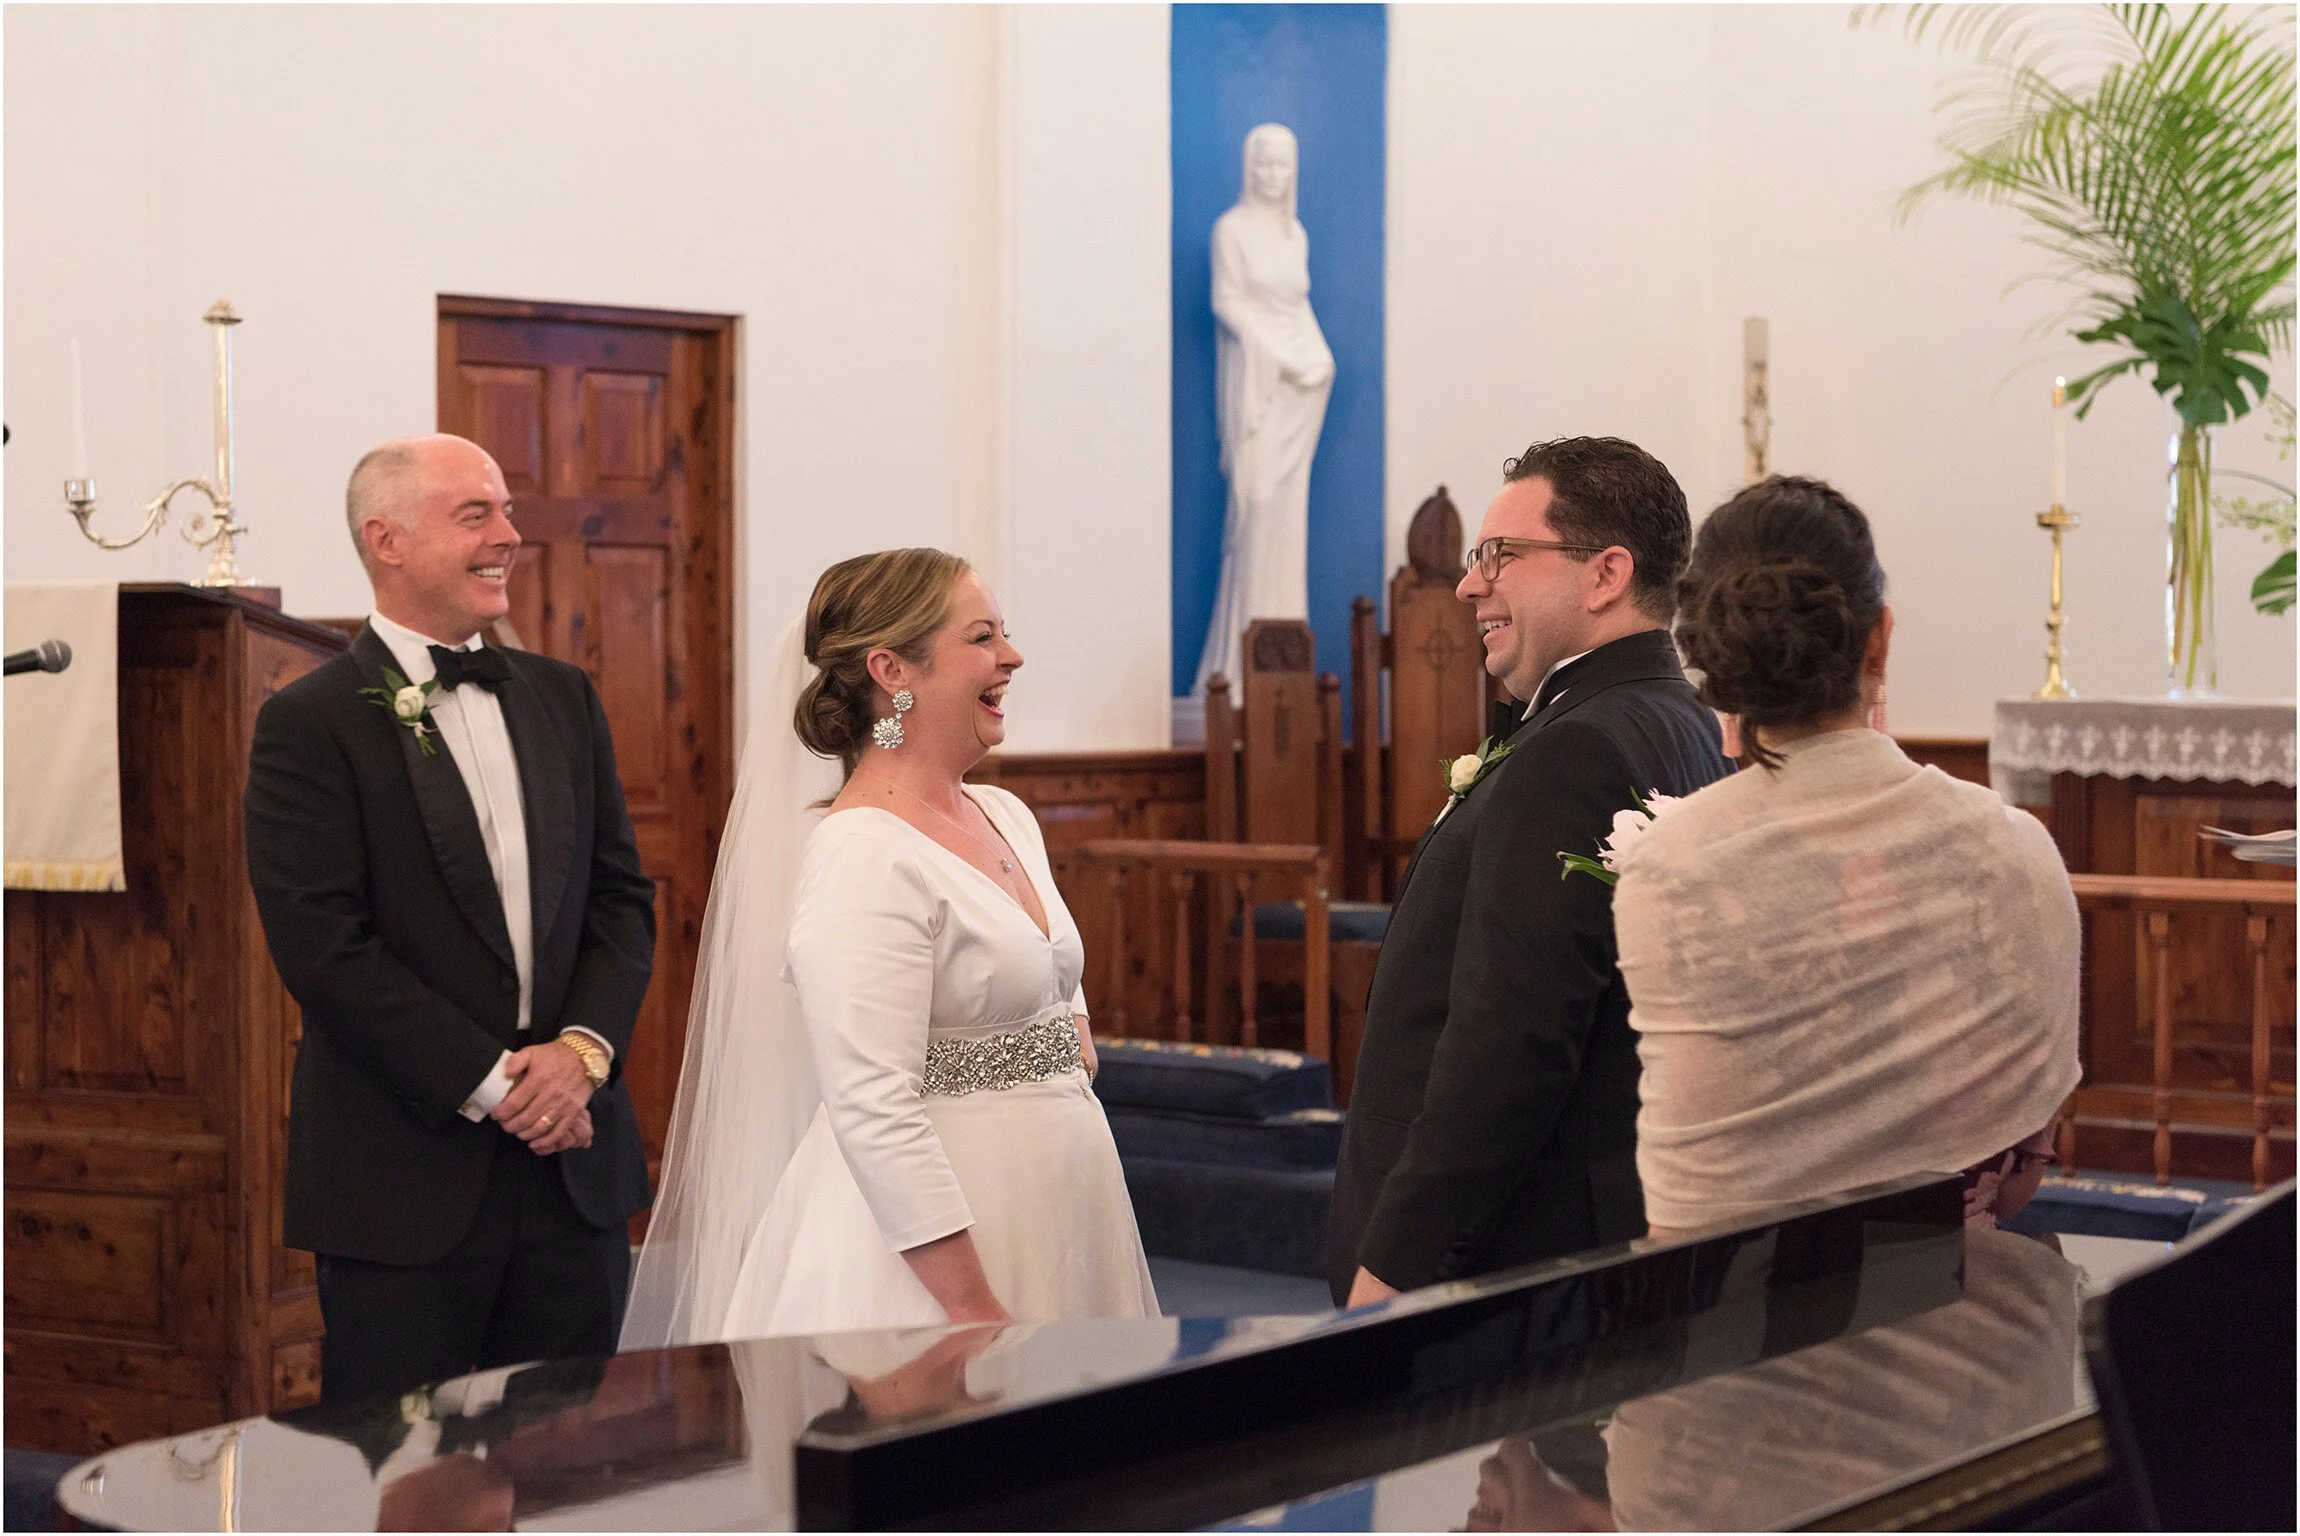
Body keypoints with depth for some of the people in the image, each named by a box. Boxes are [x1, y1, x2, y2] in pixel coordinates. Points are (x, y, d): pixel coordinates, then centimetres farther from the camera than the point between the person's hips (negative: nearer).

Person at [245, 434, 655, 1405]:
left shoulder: (563, 699, 13)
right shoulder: (311, 724, -6)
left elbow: (622, 895, 10)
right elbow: (323, 946, -13)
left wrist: (582, 1048, -7)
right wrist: (490, 1082, -15)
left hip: (573, 1157, 5)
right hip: (403, 1175, -5)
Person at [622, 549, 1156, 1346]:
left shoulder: (1008, 817, 10)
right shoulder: (862, 855, -17)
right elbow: (872, 1110, -24)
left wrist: (1068, 1037, 5)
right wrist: (975, 1311, -25)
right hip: (927, 1243, -9)